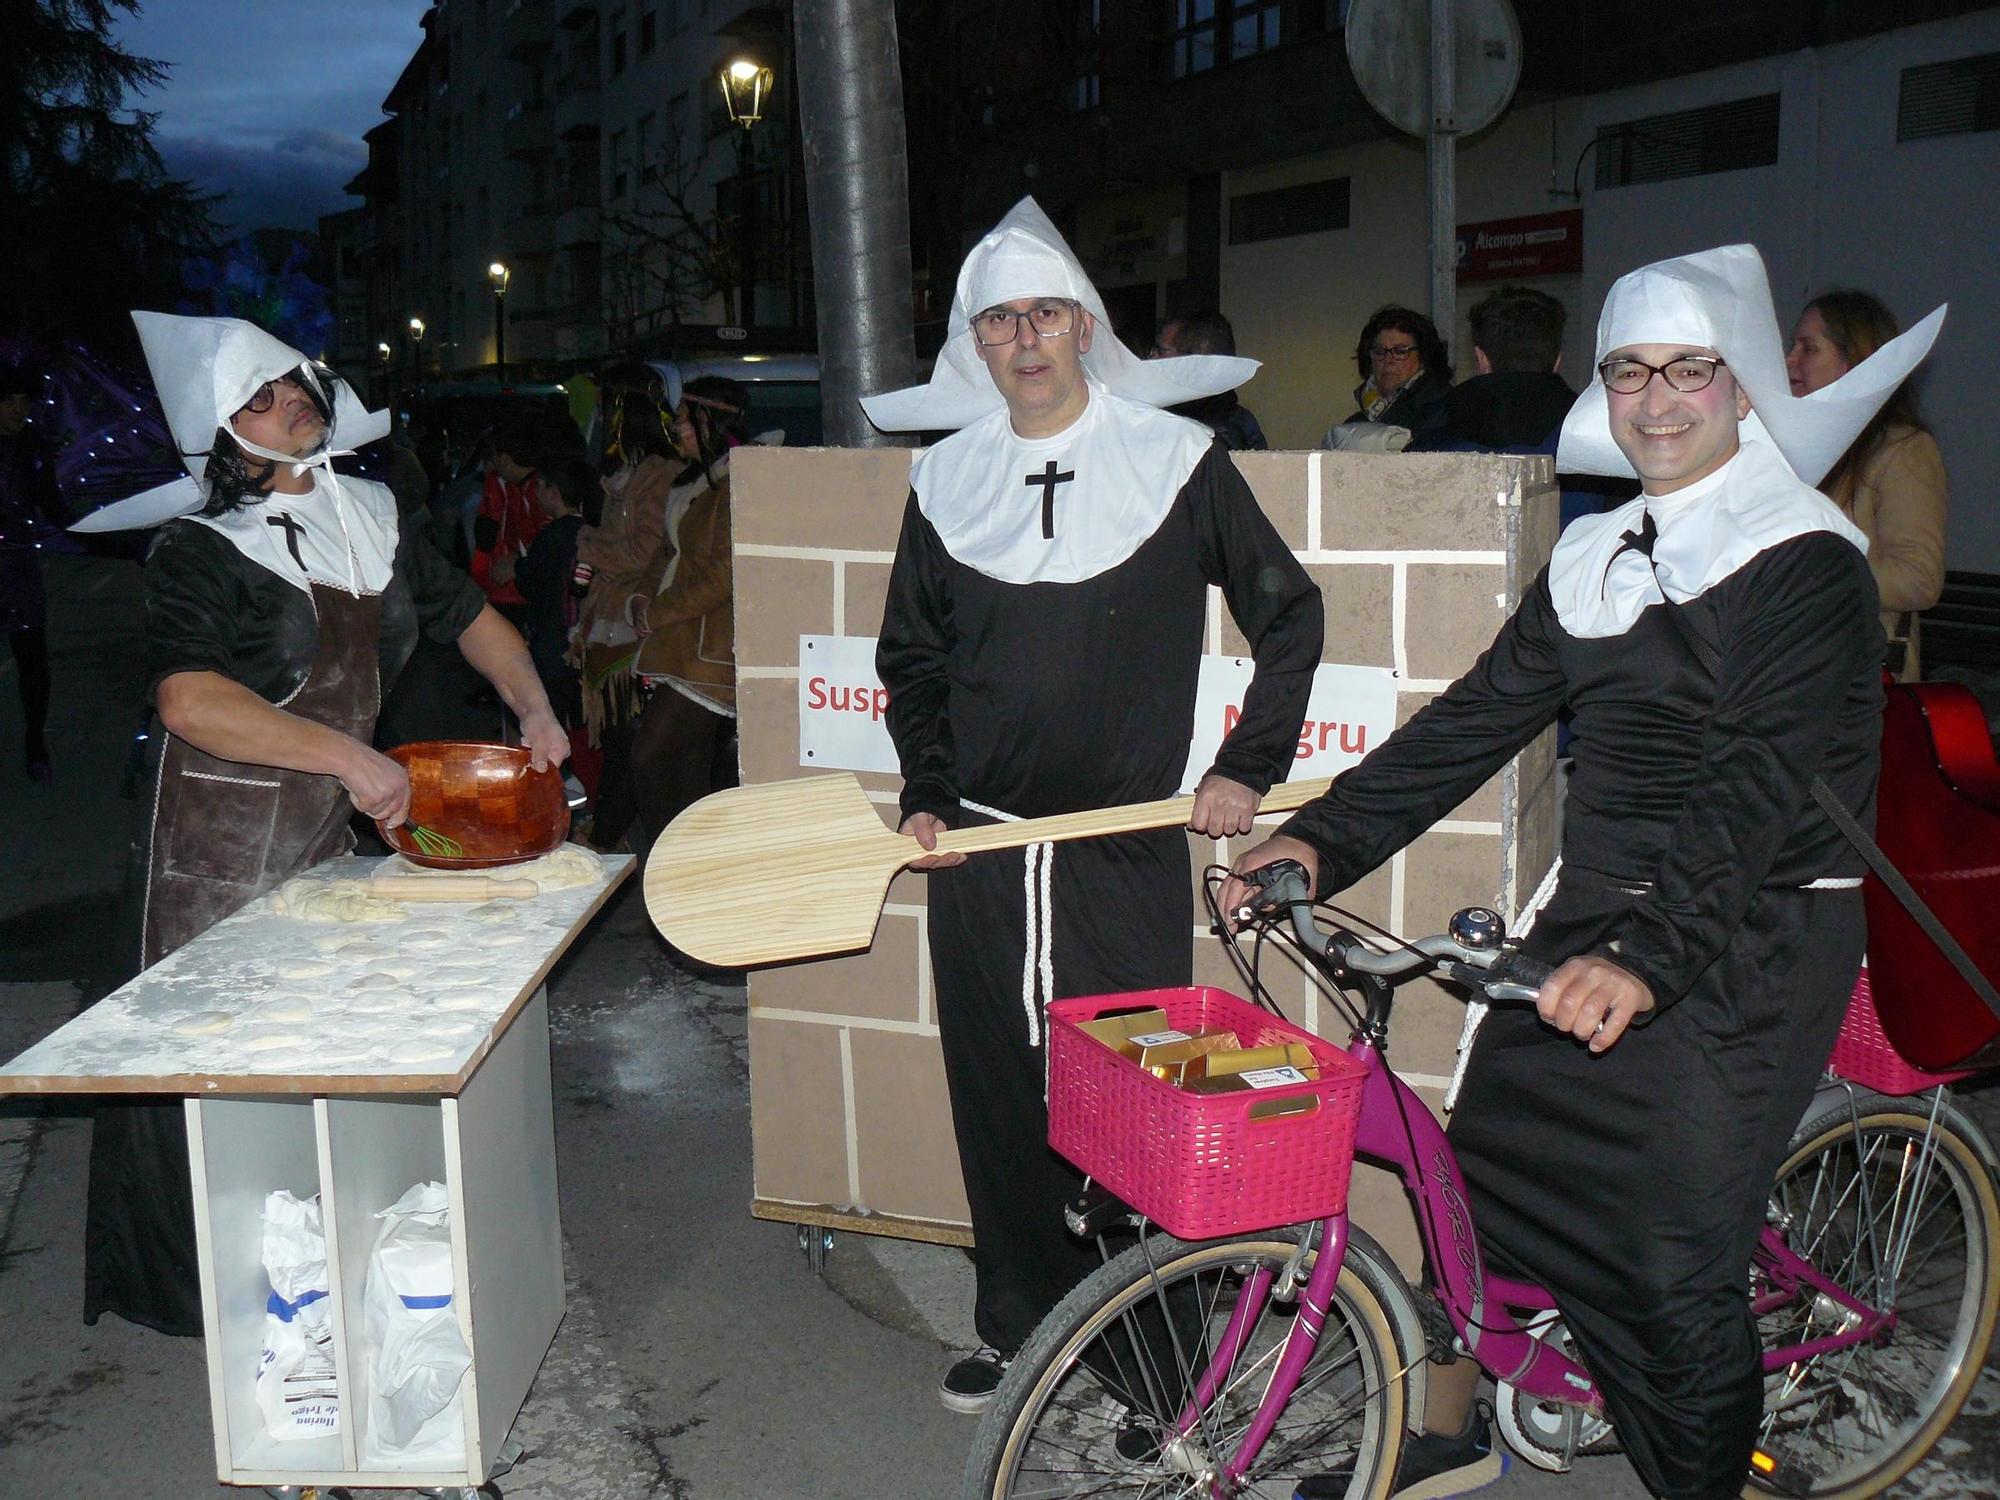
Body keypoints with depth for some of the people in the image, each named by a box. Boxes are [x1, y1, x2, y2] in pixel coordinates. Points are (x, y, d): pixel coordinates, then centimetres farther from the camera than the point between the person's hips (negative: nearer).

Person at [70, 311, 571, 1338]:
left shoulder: (369, 520, 7)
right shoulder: (200, 549, -13)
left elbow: (470, 618, 19)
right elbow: (188, 699, -28)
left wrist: (533, 711, 4)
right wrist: (350, 757, -30)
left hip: (332, 832, 6)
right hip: (222, 848, -6)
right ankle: (192, 1287, 19)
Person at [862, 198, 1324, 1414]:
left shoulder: (1178, 459, 0)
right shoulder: (947, 480, 9)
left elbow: (1290, 615, 7)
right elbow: (911, 659, 18)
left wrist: (1248, 768, 0)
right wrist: (926, 797, 5)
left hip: (1129, 851, -3)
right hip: (978, 854, 3)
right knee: (999, 1098, 9)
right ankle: (1022, 1328, 27)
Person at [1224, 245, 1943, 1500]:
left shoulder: (1806, 560, -11)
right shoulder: (1599, 556, 10)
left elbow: (1766, 784, -23)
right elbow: (1480, 717, 10)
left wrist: (1645, 955, -35)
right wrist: (1321, 839, 1)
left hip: (1749, 942, -7)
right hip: (1595, 920, 7)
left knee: (1673, 1254, -7)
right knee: (1484, 1157, 11)